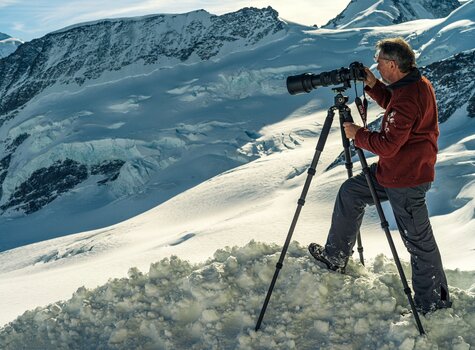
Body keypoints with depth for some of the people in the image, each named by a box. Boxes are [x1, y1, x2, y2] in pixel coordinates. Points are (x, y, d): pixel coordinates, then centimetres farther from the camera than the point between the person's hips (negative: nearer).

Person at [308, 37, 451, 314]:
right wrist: (373, 86, 8)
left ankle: (434, 302, 16)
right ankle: (335, 257, 28)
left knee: (418, 239, 1)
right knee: (350, 192, 17)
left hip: (406, 179, -11)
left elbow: (387, 145, -27)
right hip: (395, 169, 11)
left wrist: (358, 135, -11)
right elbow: (393, 105, 23)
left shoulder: (409, 97, -27)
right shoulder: (416, 84, 4)